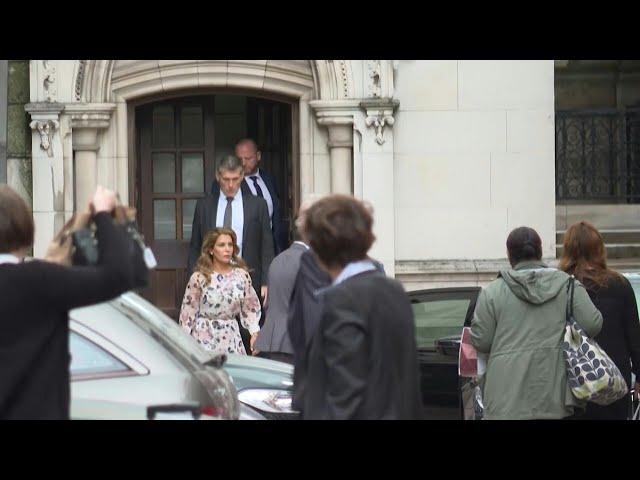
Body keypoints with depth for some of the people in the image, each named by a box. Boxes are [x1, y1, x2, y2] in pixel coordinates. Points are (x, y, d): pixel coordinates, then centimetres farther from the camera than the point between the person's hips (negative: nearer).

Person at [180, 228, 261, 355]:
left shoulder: (241, 276, 2)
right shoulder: (199, 278, -5)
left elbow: (250, 308, 8)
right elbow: (188, 312, 0)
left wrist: (254, 332, -4)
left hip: (231, 336, 2)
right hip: (205, 338, -2)